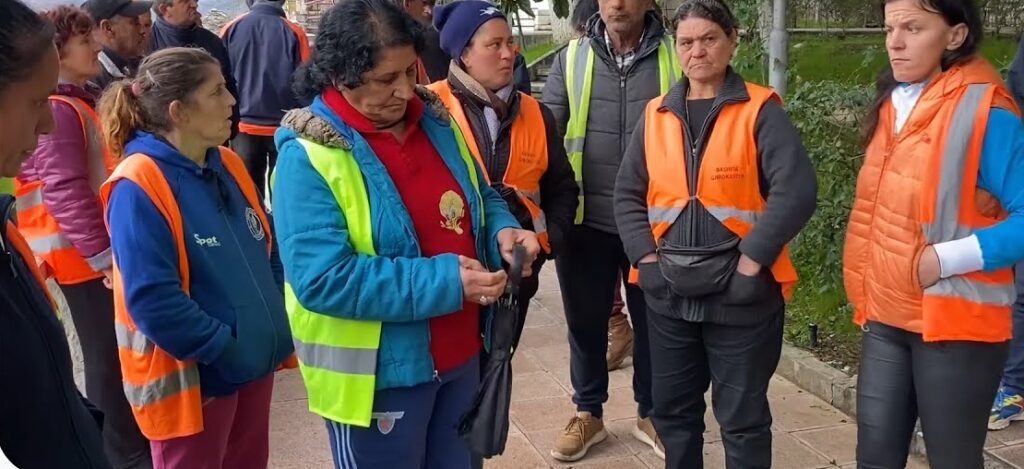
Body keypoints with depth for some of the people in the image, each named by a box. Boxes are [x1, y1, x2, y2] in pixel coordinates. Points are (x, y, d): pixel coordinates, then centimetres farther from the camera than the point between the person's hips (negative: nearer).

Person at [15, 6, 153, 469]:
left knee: (118, 347, 18)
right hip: (86, 256, -9)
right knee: (107, 353, 1)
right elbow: (65, 192, -22)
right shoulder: (57, 110, -17)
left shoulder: (87, 99, 14)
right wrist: (103, 255, -22)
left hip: (108, 246, 9)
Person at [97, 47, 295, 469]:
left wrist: (272, 329, 3)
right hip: (190, 378, -7)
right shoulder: (138, 188, -20)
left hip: (255, 363, 7)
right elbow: (153, 301, -24)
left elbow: (267, 250, 12)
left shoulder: (228, 166, 4)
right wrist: (227, 349, -20)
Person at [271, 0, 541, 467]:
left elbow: (480, 198, 15)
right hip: (379, 373, -7)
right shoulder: (309, 156, -19)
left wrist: (502, 230, -9)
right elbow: (323, 278, -26)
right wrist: (444, 281, -28)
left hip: (458, 354, 7)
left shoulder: (435, 121, 2)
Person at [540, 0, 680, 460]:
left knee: (653, 320, 14)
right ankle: (588, 413, 33)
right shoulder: (571, 58, 1)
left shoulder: (675, 58, -3)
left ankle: (650, 413, 33)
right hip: (586, 220, 1)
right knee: (586, 322, 14)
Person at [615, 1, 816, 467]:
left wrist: (751, 260, -18)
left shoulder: (760, 110, -7)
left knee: (742, 417, 9)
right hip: (668, 294, 4)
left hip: (740, 294, -4)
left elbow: (796, 191, -16)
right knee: (673, 409, 17)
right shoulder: (656, 115, 7)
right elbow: (628, 193, 8)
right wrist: (647, 256, -4)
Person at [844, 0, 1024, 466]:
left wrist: (945, 259, -23)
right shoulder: (891, 105, 9)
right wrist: (869, 297, 11)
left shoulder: (984, 112, -14)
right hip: (886, 318, 7)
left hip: (954, 323, -7)